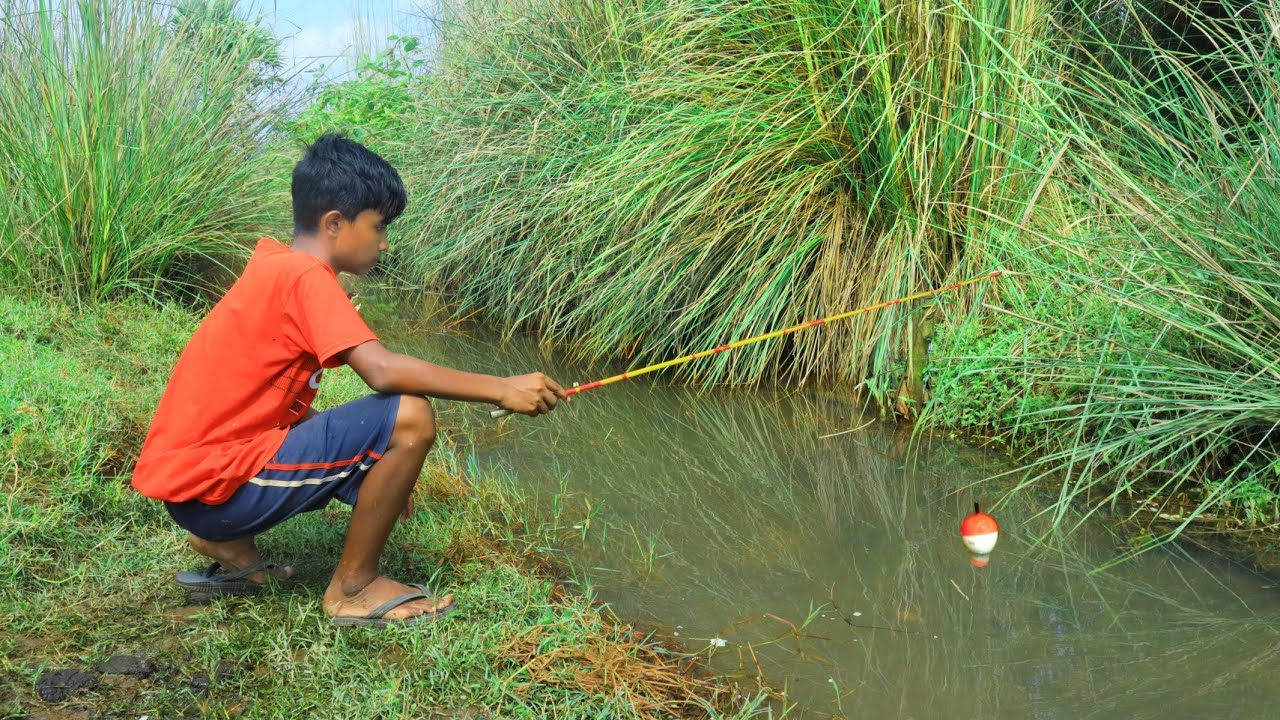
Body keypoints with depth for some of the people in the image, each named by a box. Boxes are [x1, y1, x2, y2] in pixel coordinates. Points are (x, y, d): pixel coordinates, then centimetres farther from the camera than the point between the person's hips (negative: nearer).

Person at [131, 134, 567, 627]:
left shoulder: (276, 268, 14)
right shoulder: (304, 275, -15)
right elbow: (383, 372, -28)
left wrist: (381, 470, 16)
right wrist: (501, 389, -21)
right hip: (217, 487, -10)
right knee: (409, 418, -18)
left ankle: (230, 547, 16)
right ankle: (352, 587, -2)